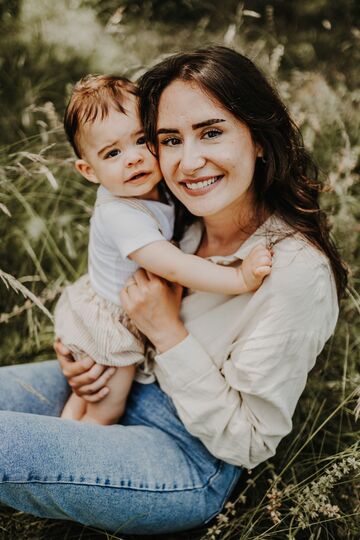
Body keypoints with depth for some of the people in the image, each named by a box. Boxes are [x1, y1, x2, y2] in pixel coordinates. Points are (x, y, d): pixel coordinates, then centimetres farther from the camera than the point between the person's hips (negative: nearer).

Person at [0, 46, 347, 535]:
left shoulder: (298, 273, -27)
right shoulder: (182, 219, -6)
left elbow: (248, 442, -19)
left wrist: (167, 332, -24)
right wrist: (86, 357, -7)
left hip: (190, 458, -6)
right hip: (118, 386, 7)